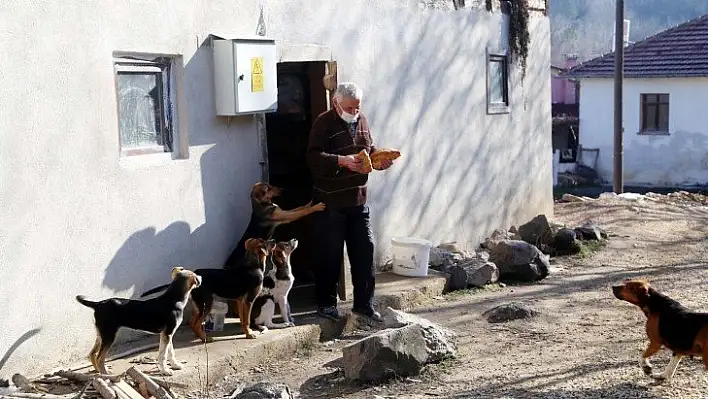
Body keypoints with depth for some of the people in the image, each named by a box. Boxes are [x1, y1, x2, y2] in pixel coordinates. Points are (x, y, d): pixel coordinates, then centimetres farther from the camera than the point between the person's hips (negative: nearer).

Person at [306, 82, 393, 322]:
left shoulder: (361, 121, 11)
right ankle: (326, 303, 16)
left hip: (358, 201, 6)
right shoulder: (324, 123, -10)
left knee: (364, 251, 7)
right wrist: (342, 161, -31)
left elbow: (369, 149, 23)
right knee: (329, 255, 2)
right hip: (330, 202, -6)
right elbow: (314, 157, -18)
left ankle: (364, 303, 17)